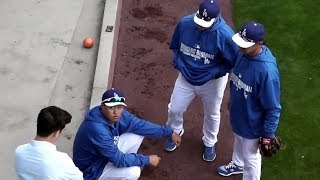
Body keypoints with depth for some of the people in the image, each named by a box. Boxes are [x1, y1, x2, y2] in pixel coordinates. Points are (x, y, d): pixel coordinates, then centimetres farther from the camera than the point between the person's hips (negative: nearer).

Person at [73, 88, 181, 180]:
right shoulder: (97, 129, -37)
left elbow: (140, 125, -3)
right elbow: (118, 159, -32)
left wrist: (169, 132, -4)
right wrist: (148, 160, -24)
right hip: (92, 171, -8)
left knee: (138, 135, -2)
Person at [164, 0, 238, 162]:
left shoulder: (225, 35, -31)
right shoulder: (184, 23, -20)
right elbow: (175, 46, 1)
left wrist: (217, 72, -23)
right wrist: (177, 62, -11)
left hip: (211, 82, -2)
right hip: (185, 77, 3)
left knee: (211, 115, 20)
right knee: (174, 109, 16)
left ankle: (209, 143, 48)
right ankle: (175, 133, 48)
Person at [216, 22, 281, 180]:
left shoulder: (267, 70, -38)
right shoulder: (243, 53, -15)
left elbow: (273, 108, -27)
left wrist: (268, 134, -18)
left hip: (251, 122, -8)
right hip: (237, 113, 8)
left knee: (250, 157, 18)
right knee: (239, 140, 35)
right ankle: (237, 164, 64)